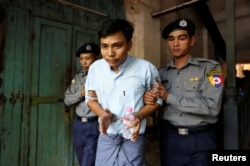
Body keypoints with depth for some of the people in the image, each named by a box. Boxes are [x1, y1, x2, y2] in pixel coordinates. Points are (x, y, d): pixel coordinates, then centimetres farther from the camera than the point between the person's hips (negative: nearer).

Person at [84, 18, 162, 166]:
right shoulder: (95, 68, -7)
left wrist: (139, 115, -21)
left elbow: (157, 100, -2)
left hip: (133, 137, -2)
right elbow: (90, 99, 6)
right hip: (106, 136, 3)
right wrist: (102, 114, -15)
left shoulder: (146, 69, -16)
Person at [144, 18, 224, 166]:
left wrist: (169, 97, -17)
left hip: (200, 140, -3)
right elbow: (156, 103, 10)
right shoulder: (162, 73, 6)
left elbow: (212, 107, -16)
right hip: (169, 138, 3)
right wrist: (148, 99, -13)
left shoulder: (210, 67, -5)